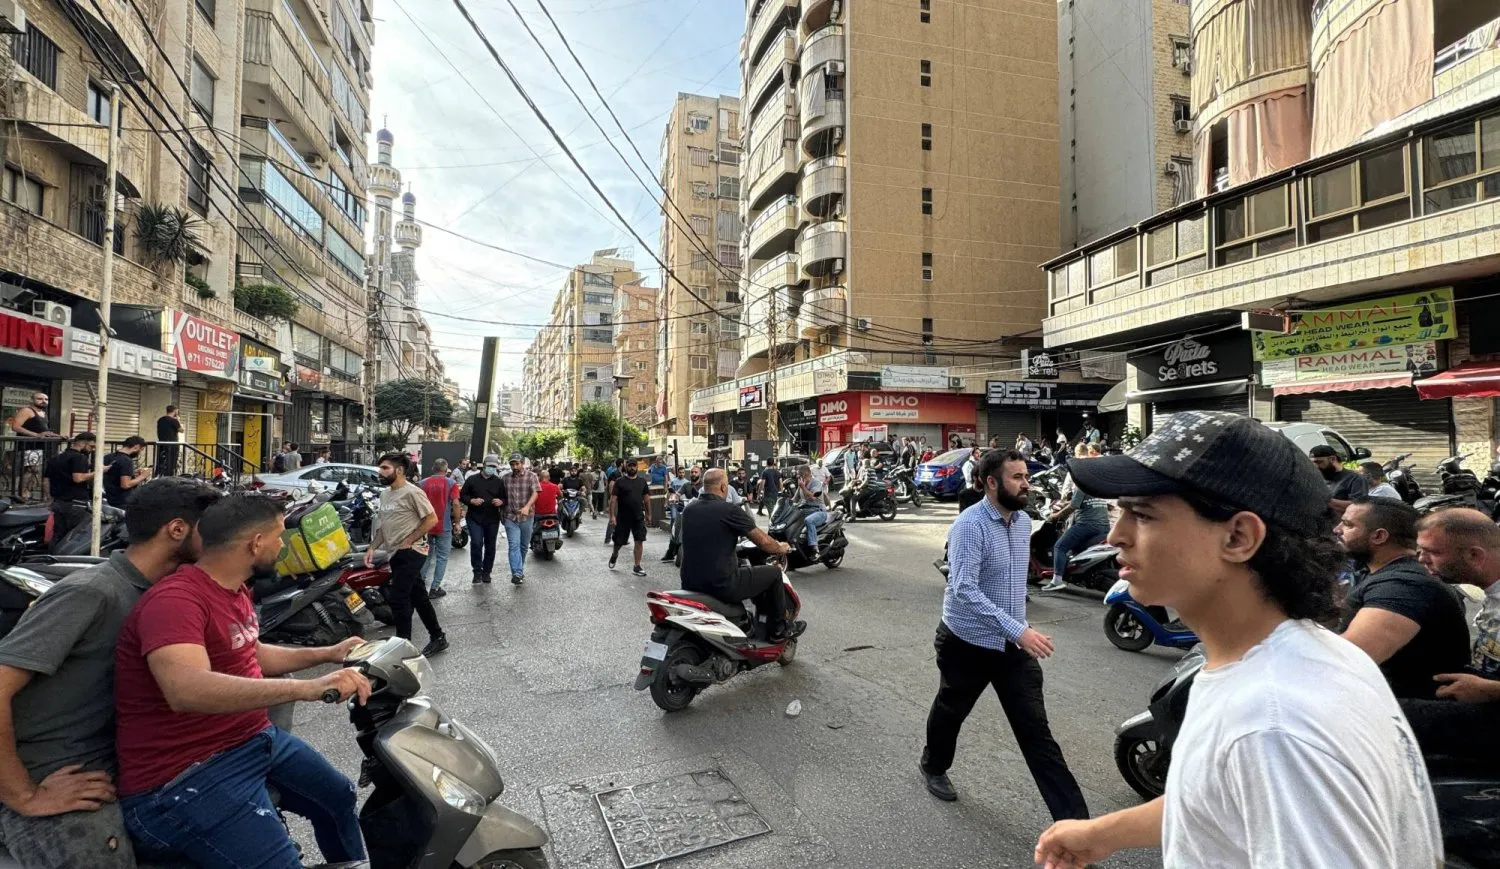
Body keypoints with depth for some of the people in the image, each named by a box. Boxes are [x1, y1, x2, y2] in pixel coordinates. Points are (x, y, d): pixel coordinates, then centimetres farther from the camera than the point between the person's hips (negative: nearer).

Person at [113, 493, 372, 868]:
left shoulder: (235, 590, 6)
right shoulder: (175, 599, -25)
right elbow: (187, 690, -42)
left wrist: (326, 654, 23)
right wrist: (306, 688, -50)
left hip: (256, 738, 10)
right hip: (183, 777, -10)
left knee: (340, 798, 23)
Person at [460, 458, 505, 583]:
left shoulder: (499, 482, 9)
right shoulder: (472, 480, 5)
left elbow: (505, 498, 12)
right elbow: (462, 495, 6)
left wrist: (501, 501, -12)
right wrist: (472, 501, -14)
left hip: (492, 519, 2)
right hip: (474, 518, -2)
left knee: (490, 546, 6)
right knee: (476, 543, -13)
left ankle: (486, 572, 19)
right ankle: (477, 572, 0)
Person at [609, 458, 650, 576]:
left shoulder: (642, 482, 7)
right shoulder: (620, 482, -5)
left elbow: (645, 498, 14)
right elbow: (613, 499, -10)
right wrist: (612, 515, -17)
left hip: (639, 517, 3)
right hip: (623, 517, -2)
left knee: (639, 541, -3)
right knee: (619, 541, 10)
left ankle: (637, 567, 5)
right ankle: (614, 554, 43)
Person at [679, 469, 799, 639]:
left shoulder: (689, 510, 5)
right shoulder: (729, 510, -14)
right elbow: (763, 541, -8)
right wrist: (781, 548, 13)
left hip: (690, 584, 8)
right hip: (721, 585, -7)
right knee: (773, 573, 12)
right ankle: (778, 629, 26)